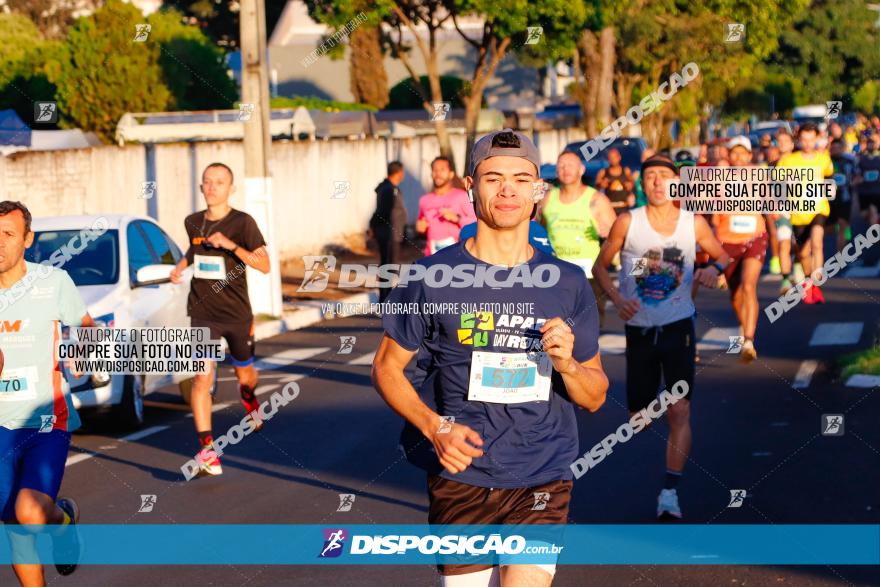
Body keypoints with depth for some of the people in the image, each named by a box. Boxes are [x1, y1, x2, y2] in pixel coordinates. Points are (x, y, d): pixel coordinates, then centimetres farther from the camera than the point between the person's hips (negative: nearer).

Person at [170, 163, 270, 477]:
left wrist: (231, 245, -25)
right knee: (203, 377, -16)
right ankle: (207, 451, -17)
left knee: (245, 374, 19)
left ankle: (249, 399, 57)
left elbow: (264, 265, -15)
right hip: (203, 313, 1)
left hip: (237, 313, -1)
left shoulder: (242, 222, -9)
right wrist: (180, 266, 7)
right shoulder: (192, 222, 4)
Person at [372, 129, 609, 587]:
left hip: (542, 482, 1)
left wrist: (567, 363, -13)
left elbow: (595, 397, 9)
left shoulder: (568, 284, 3)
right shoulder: (433, 275, -2)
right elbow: (386, 367, 4)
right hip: (460, 480, 0)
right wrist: (434, 427, -11)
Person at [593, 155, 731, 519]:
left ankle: (670, 492, -9)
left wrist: (714, 268, -13)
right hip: (639, 329, 1)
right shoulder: (628, 223, -7)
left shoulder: (694, 223, -4)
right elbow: (600, 265, 3)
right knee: (639, 416, 9)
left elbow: (722, 255, 11)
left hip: (678, 326, 0)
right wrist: (618, 299, -13)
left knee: (679, 411, -12)